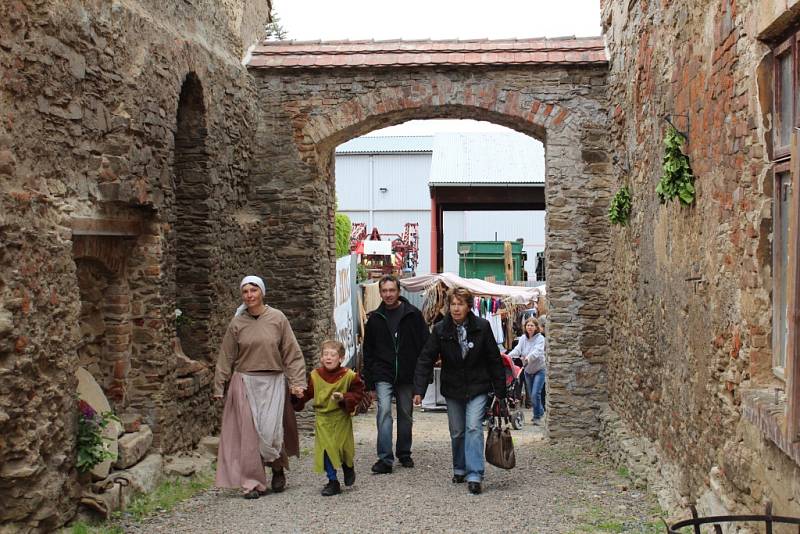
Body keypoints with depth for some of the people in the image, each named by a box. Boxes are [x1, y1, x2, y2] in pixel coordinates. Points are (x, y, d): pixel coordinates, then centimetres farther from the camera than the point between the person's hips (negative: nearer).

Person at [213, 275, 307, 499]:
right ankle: (253, 483, 9)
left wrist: (297, 382, -7)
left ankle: (278, 468, 21)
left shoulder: (277, 318, -1)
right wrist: (219, 387, 4)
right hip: (245, 382, 1)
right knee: (249, 433, -1)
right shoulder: (237, 323, 2)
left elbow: (292, 353, 0)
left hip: (273, 382, -1)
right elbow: (226, 357, 6)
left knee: (270, 430, -7)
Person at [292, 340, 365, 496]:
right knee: (325, 450, -1)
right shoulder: (315, 375, -1)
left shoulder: (348, 376, -9)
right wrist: (297, 398, -6)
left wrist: (344, 398, -17)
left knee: (344, 448, 3)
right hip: (323, 418, 2)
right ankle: (333, 482, 13)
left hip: (341, 418, -2)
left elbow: (358, 392, -2)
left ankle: (349, 468, 37)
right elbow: (306, 393, 10)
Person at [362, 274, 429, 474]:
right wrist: (370, 383, 7)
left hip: (407, 376, 0)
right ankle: (385, 458, -15)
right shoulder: (375, 319, 6)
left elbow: (425, 345, 1)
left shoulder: (413, 315, 0)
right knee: (384, 411, -15)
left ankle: (404, 454, 27)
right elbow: (368, 353, 10)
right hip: (383, 376, 0)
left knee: (405, 415, 11)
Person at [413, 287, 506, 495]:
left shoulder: (482, 327, -8)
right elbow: (426, 360, -7)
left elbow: (494, 360, -3)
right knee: (457, 432, 10)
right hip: (452, 390, 2)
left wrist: (500, 392, -2)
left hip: (477, 388, -2)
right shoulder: (440, 329, -7)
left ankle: (475, 475, -13)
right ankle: (459, 470, 29)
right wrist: (418, 390, -16)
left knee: (474, 427, -14)